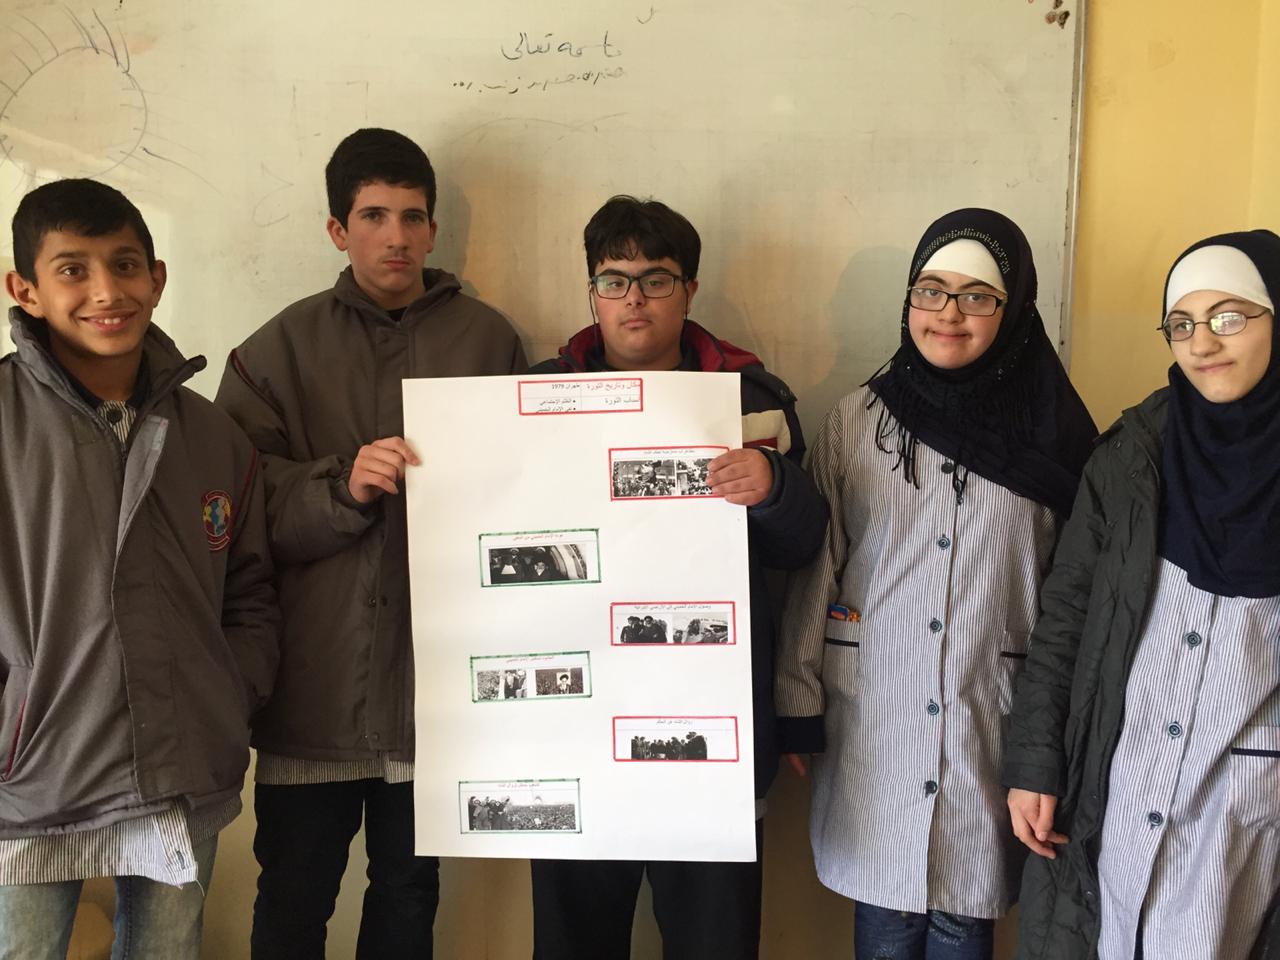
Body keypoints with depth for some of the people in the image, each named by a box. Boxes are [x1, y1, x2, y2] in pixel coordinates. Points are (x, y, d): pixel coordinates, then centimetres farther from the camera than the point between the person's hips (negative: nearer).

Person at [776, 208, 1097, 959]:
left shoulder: (1048, 433, -1)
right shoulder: (857, 420, 0)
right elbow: (815, 567, 2)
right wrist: (797, 703, 2)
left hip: (992, 724, 0)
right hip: (875, 724, 0)